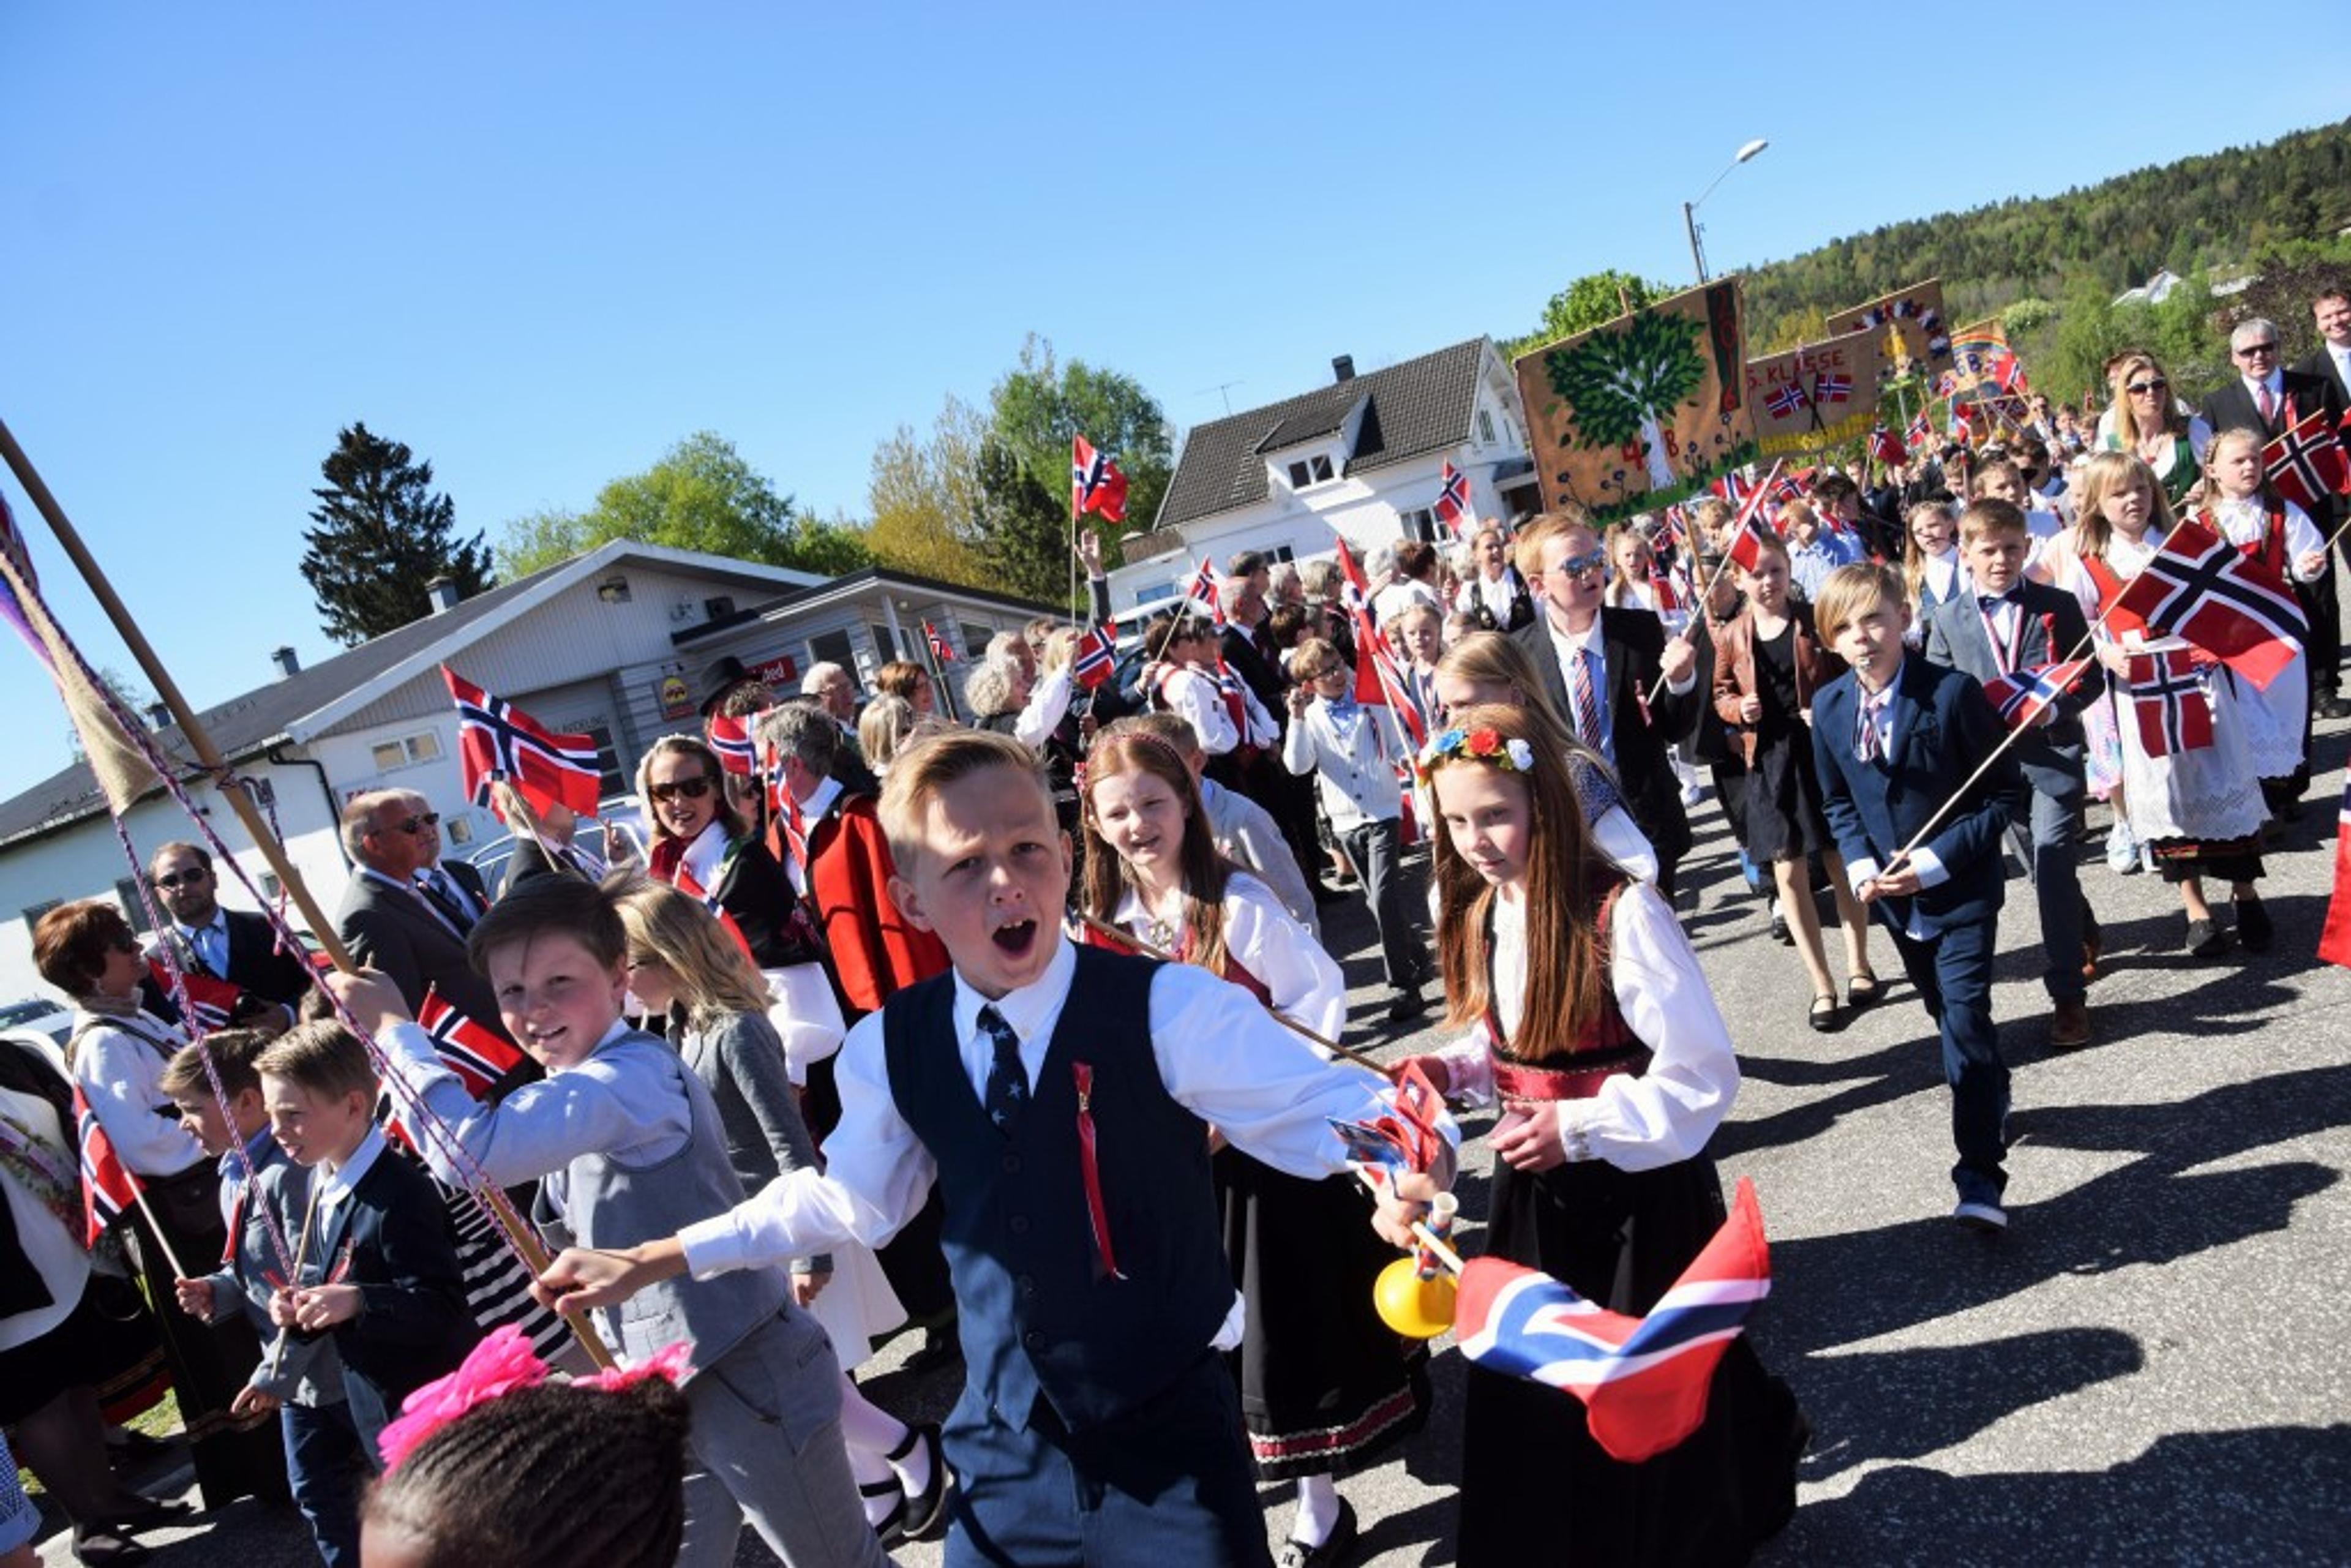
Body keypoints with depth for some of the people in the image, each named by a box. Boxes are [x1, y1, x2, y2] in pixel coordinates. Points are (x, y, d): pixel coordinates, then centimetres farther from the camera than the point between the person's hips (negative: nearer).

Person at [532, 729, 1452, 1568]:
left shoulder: (1168, 1010, -18)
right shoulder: (889, 1053, -4)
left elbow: (1321, 1105, -16)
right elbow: (848, 1196, 11)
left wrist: (1415, 1158, -38)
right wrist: (653, 1261, 14)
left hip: (1171, 1449, -3)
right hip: (1004, 1456, 3)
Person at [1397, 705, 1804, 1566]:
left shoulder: (1622, 914, -23)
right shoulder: (1479, 914, 0)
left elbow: (1704, 1075, -21)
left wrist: (1580, 1128, -25)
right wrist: (1449, 1070, -6)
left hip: (1637, 1189, -6)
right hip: (1535, 1187, 6)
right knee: (1529, 1386, 14)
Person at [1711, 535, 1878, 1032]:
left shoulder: (1814, 621, -4)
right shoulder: (1732, 637, 1)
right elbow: (1722, 696, 11)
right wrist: (1738, 708, -10)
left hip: (1825, 753, -1)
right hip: (1770, 762, 1)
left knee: (1841, 862, 9)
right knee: (1789, 874, 1)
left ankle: (1858, 966, 28)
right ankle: (1823, 986, 11)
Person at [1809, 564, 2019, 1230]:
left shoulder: (1953, 693, -17)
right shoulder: (1829, 707, -3)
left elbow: (2001, 791, -13)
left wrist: (1935, 862, -21)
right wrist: (1861, 865, -7)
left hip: (1962, 887, -5)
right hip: (1894, 894, 5)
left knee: (1966, 1019, -11)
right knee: (1945, 1014, 19)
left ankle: (1980, 1176, -7)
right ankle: (1992, 1103, 44)